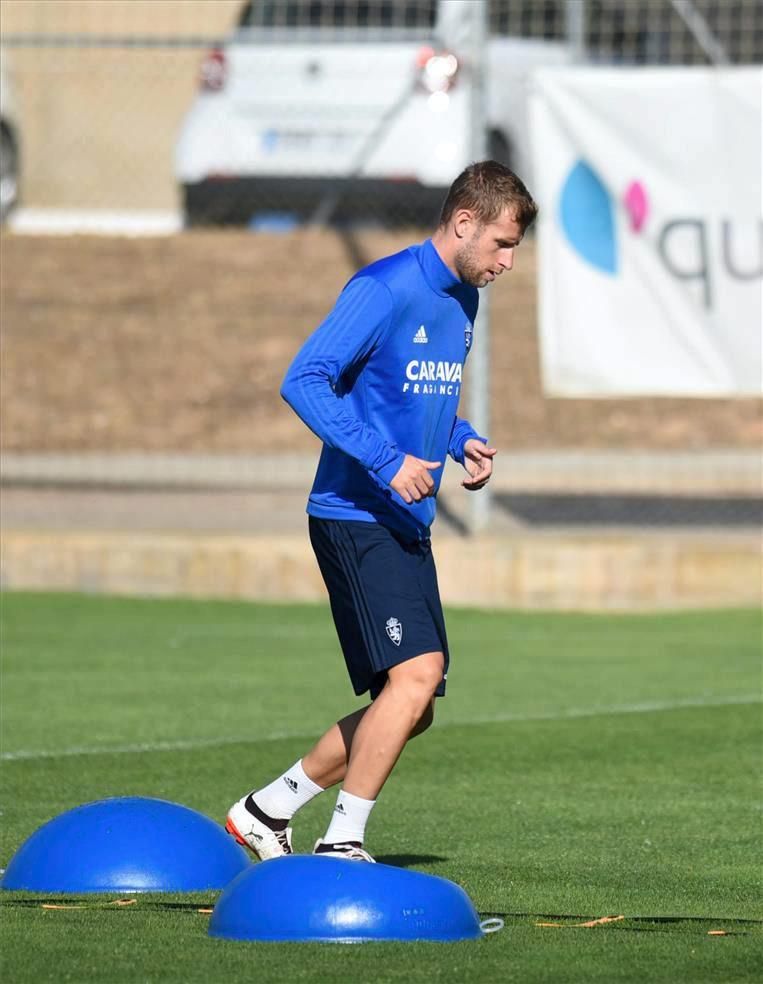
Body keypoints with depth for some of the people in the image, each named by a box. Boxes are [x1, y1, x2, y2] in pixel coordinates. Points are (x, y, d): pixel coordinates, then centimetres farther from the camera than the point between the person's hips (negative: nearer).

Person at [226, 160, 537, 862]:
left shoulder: (463, 300, 14)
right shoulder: (385, 290, -14)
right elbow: (304, 382, -20)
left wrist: (462, 440, 8)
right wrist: (385, 461, -26)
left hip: (408, 527, 9)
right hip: (355, 518, -9)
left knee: (411, 710, 8)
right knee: (416, 673, -21)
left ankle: (268, 810, 20)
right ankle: (342, 844, -13)